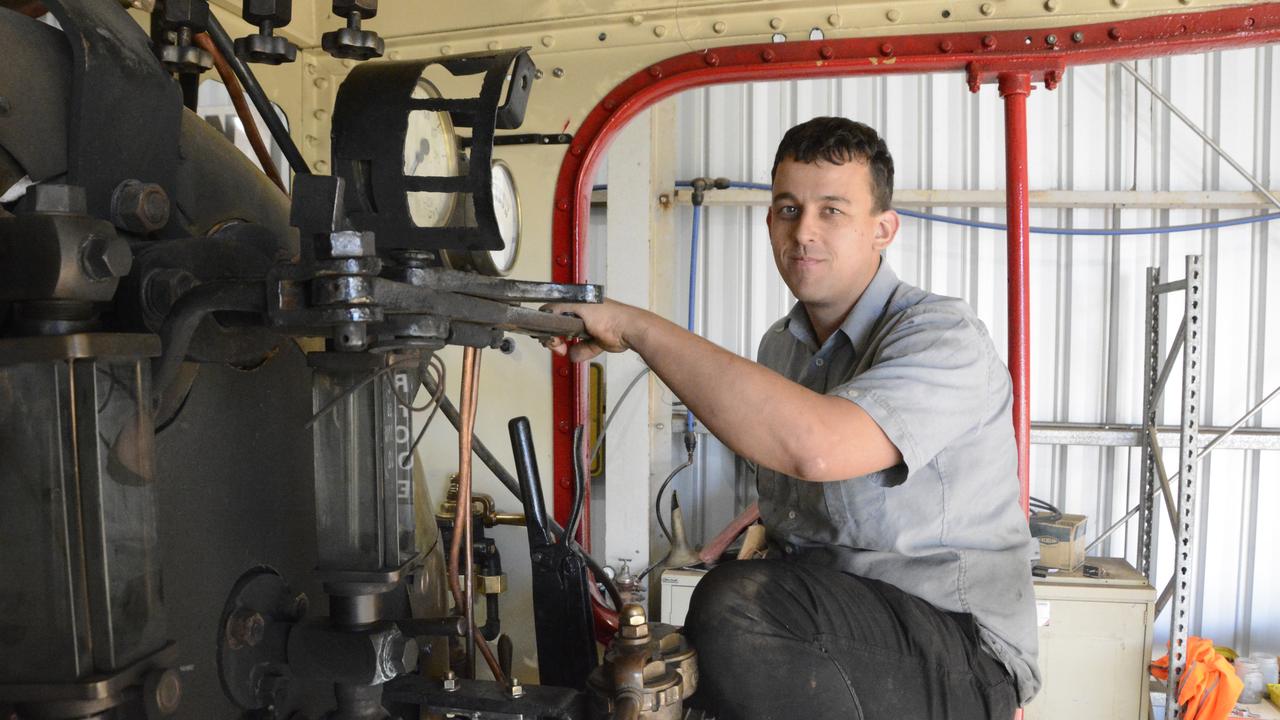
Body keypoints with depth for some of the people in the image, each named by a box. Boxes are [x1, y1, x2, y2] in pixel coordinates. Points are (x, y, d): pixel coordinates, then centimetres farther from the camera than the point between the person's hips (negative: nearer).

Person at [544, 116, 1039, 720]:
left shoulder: (941, 336, -15)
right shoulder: (779, 346, 13)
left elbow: (815, 446, -35)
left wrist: (637, 326, -29)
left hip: (959, 654, -6)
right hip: (812, 611, 7)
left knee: (735, 607, -30)